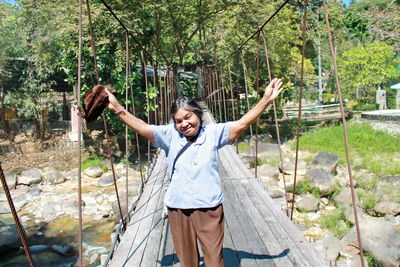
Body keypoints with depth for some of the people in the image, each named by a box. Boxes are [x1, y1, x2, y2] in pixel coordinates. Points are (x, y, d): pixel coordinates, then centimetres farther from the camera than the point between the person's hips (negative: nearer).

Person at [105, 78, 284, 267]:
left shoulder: (213, 133, -3)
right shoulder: (170, 135, -2)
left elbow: (241, 124, -8)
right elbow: (142, 128, -8)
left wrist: (266, 100, -13)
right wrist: (117, 108, -15)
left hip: (210, 208, -1)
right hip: (178, 209, 1)